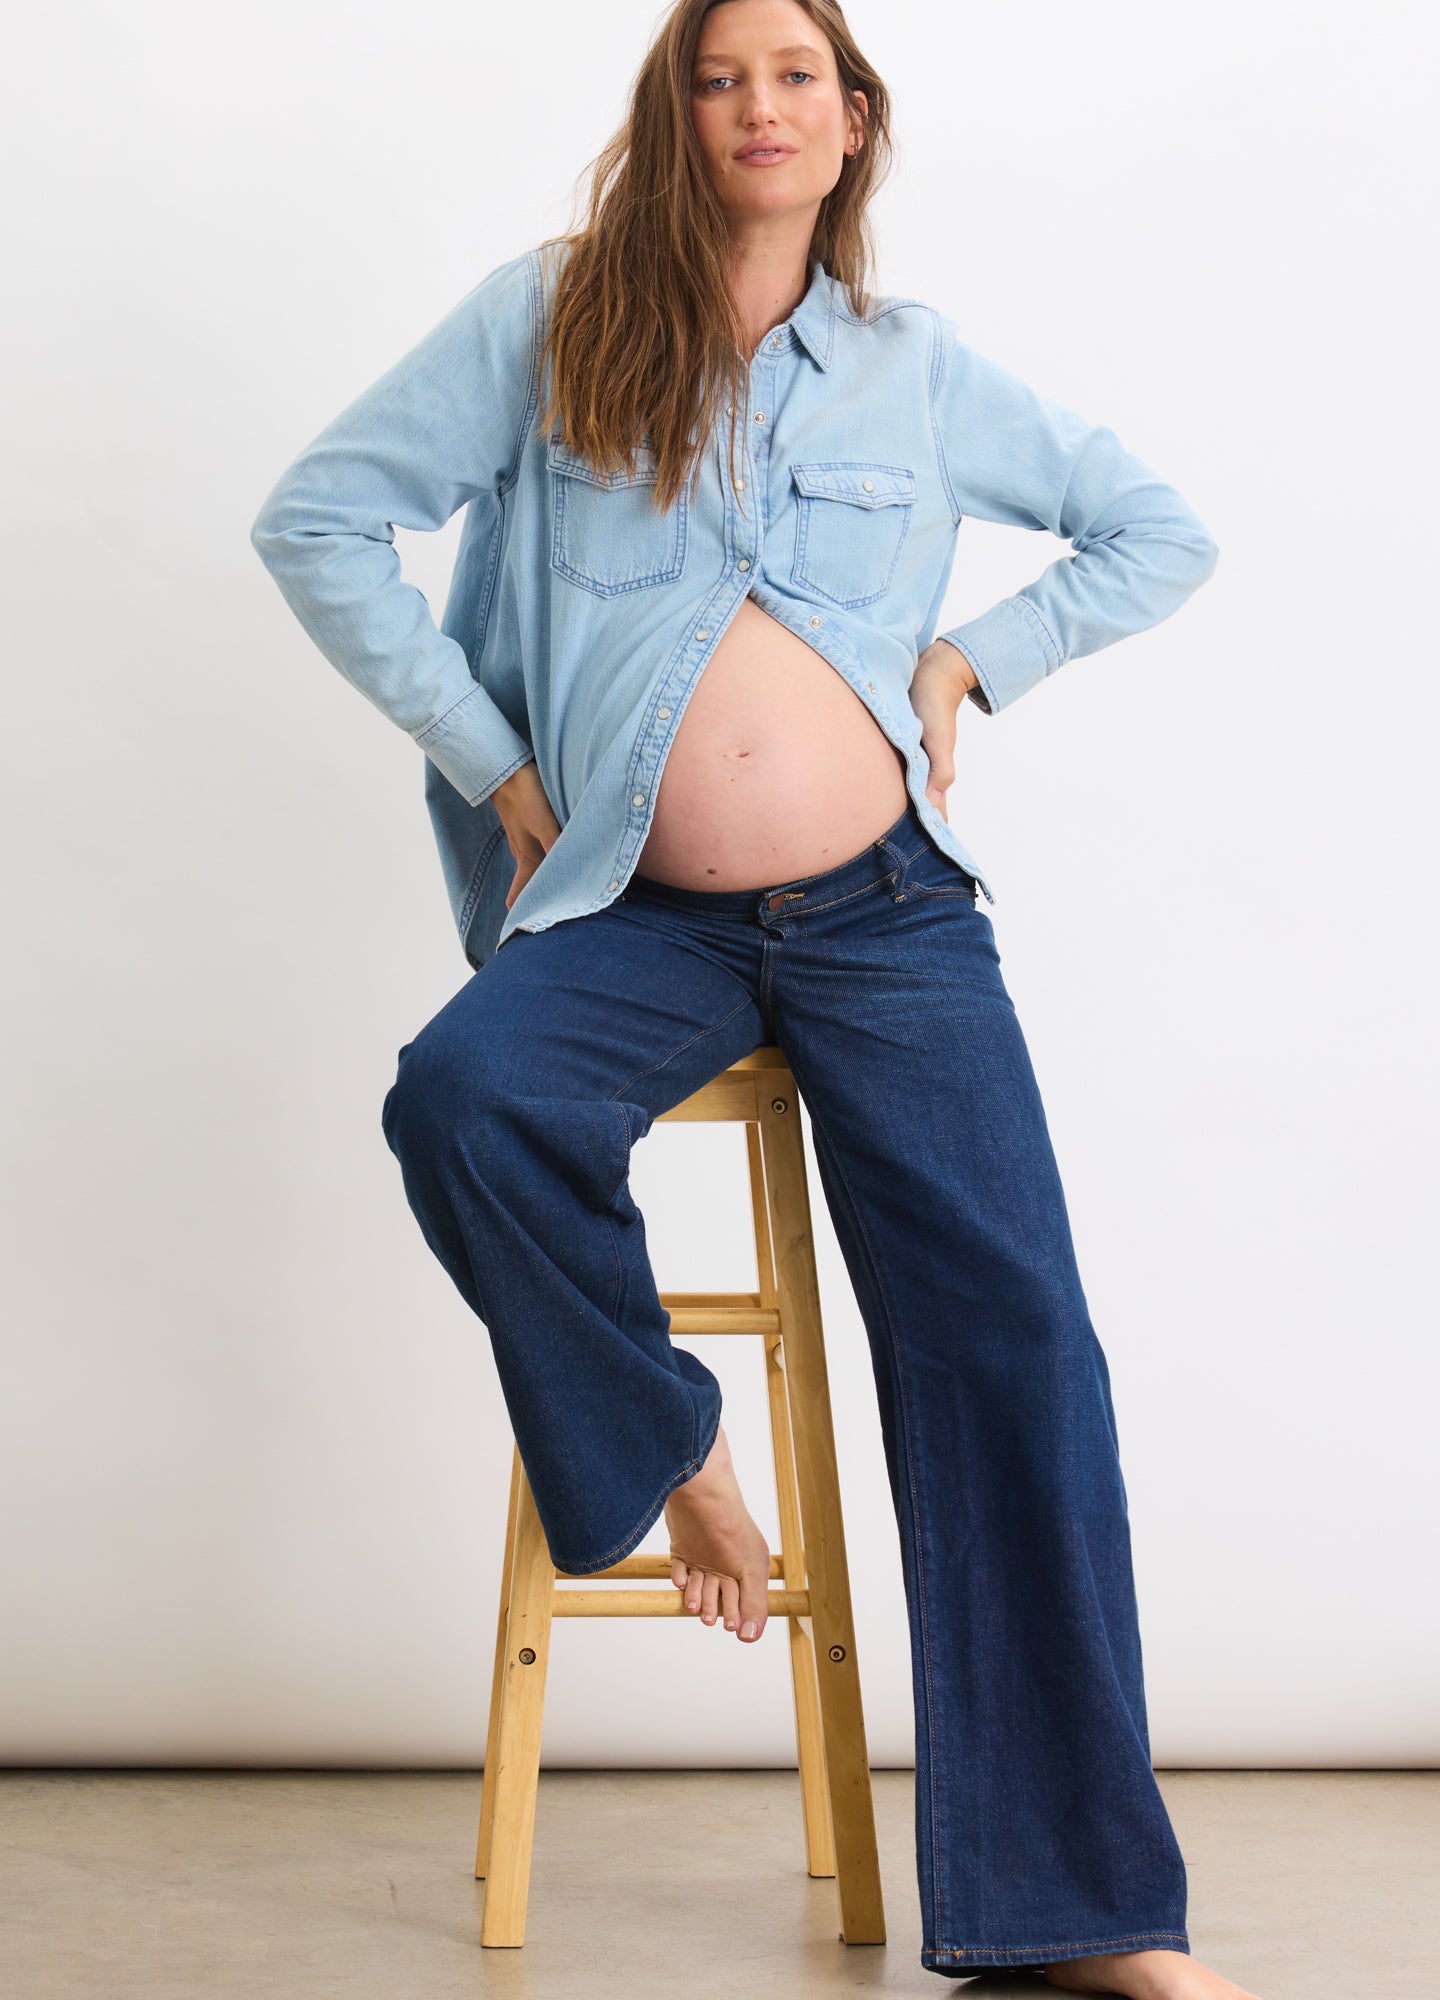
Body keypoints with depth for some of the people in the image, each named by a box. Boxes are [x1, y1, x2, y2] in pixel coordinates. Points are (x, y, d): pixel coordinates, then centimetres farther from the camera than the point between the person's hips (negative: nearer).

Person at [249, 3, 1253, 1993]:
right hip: (642, 919, 0)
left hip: (886, 912, 1)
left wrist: (970, 659, 6)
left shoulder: (918, 363, 11)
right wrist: (494, 765, -1)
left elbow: (1163, 533, 21)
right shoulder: (552, 316, 7)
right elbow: (318, 519, 4)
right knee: (462, 1098, -33)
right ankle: (661, 1444, -3)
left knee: (1008, 1339, -11)